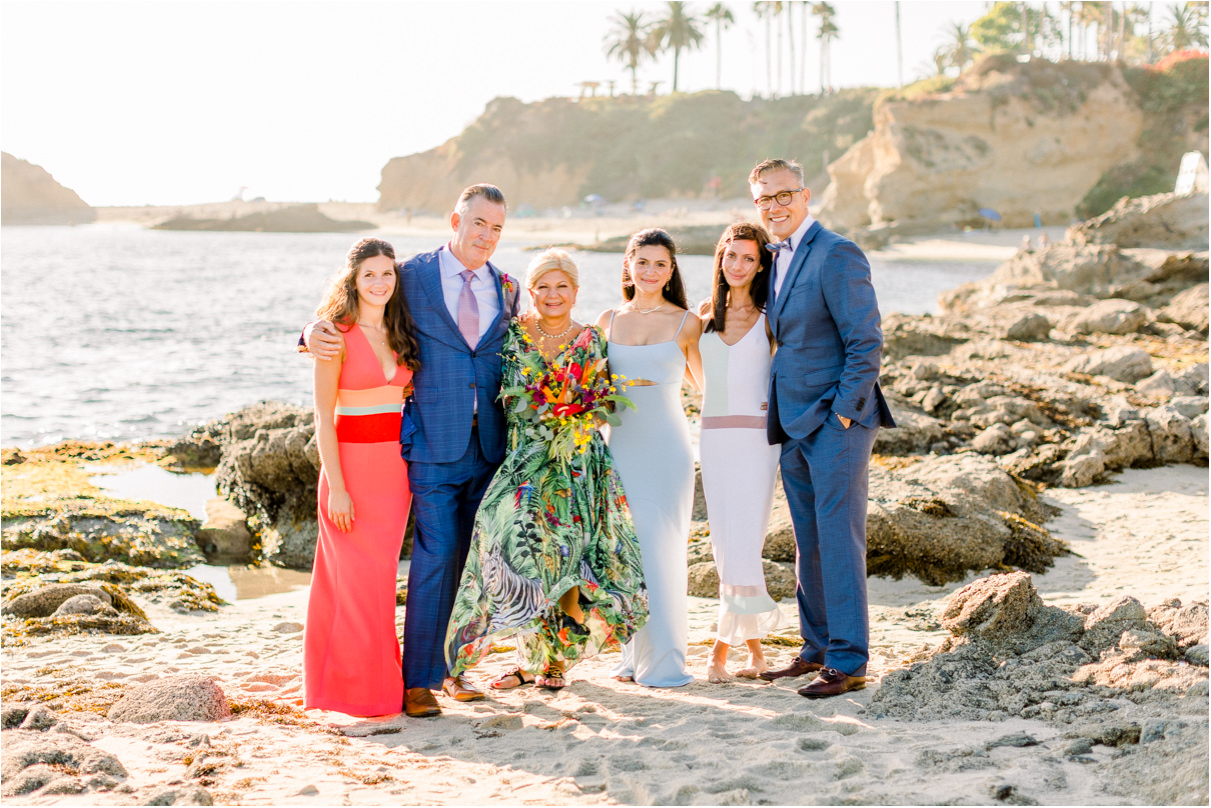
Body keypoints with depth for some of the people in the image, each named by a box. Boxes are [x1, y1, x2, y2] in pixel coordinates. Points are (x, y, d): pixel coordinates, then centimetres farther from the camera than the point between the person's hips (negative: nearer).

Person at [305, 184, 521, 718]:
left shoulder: (506, 290, 11)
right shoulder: (410, 278, 0)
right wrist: (314, 331, -15)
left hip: (489, 447, 4)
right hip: (434, 443, -4)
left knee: (474, 559, 9)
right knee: (435, 558, -7)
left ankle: (456, 667, 22)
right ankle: (419, 679, 1)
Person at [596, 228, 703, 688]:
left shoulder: (685, 323, 1)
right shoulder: (608, 321, 9)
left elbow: (708, 385, 9)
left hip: (665, 448, -3)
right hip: (618, 445, 3)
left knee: (661, 550, -4)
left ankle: (664, 661, 4)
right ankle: (634, 655, 15)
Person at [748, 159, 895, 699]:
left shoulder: (837, 255, -12)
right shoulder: (778, 259, 15)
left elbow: (866, 342, -15)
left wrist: (842, 414, -16)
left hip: (836, 424, -9)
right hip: (793, 426, 9)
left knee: (839, 540, -7)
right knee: (808, 544, 13)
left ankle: (848, 664, -2)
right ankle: (816, 649, 23)